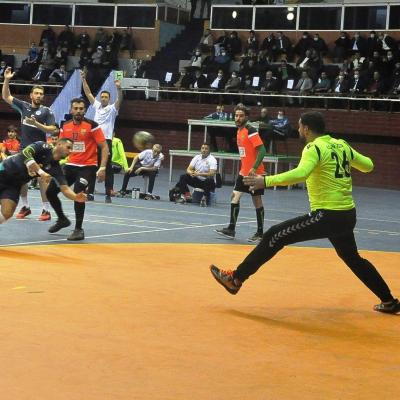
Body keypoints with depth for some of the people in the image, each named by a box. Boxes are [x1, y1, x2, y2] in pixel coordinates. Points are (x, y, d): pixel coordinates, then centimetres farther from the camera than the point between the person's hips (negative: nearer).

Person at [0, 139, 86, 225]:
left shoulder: (56, 169, -4)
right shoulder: (43, 147, -16)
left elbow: (64, 188, -11)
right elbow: (25, 153, -32)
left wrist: (75, 197, -32)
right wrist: (40, 172, -36)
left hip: (14, 185, 4)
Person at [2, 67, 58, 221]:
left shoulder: (46, 111, -4)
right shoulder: (23, 106, 7)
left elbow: (52, 129, -9)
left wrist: (36, 124, -19)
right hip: (24, 149, 5)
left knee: (42, 178, -7)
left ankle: (46, 210, -4)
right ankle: (25, 207, 22)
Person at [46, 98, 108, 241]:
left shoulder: (91, 126, -10)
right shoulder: (65, 126, 4)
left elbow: (104, 147, -10)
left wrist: (102, 168, -18)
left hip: (87, 166, -6)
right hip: (70, 165, 6)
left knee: (78, 193, -23)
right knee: (50, 191, 2)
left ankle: (78, 230, -6)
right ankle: (62, 219, 28)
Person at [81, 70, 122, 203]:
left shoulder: (112, 108, 1)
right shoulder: (97, 105, 13)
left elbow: (119, 100, -16)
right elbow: (88, 93, 12)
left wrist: (119, 88, -32)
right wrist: (84, 80, 3)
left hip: (106, 141, -4)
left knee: (107, 169, -3)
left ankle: (108, 194, -1)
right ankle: (90, 192, 10)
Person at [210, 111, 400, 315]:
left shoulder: (315, 148, -10)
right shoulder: (342, 145, 11)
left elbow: (301, 173, -29)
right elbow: (368, 165, 23)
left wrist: (267, 181, -29)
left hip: (327, 215, -7)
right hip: (348, 215, 8)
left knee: (274, 236, -2)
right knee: (353, 258, 28)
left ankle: (236, 279, -2)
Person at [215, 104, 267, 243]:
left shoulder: (251, 131, -15)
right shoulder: (239, 131, 11)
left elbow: (262, 150, -21)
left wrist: (254, 168, -27)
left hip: (254, 173, -8)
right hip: (244, 172, 8)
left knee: (257, 201, 0)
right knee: (235, 196, 2)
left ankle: (260, 233, 9)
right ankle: (231, 229, 5)